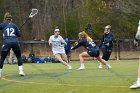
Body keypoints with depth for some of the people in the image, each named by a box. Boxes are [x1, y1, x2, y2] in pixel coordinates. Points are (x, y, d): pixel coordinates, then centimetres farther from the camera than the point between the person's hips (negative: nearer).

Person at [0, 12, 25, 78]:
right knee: (19, 57, 18)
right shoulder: (14, 25, 14)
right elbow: (18, 35, 14)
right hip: (15, 42, 2)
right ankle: (21, 71, 8)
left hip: (6, 43, -2)